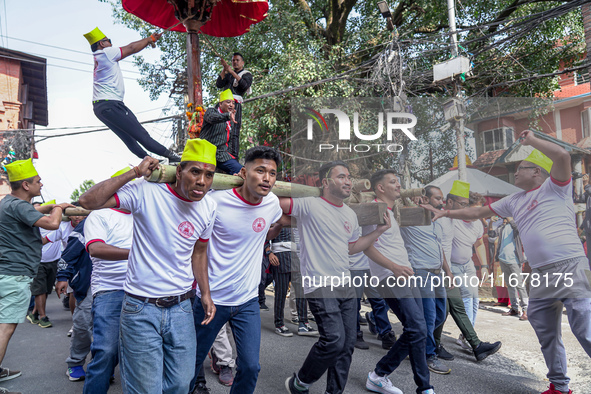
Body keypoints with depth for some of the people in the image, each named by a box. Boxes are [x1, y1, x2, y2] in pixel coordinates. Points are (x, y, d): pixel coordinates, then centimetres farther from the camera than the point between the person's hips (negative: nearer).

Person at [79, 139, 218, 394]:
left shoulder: (209, 206, 1)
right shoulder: (146, 192, -15)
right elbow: (88, 201, -23)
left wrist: (205, 294, 11)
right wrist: (135, 172, -23)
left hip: (181, 307, 5)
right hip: (141, 308, -4)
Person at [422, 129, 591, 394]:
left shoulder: (554, 187, -1)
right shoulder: (514, 201, 18)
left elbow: (563, 156, -21)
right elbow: (478, 212, 24)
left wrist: (531, 140, -8)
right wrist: (446, 213, 21)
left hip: (569, 266, -8)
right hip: (541, 273, 8)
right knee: (546, 334, 14)